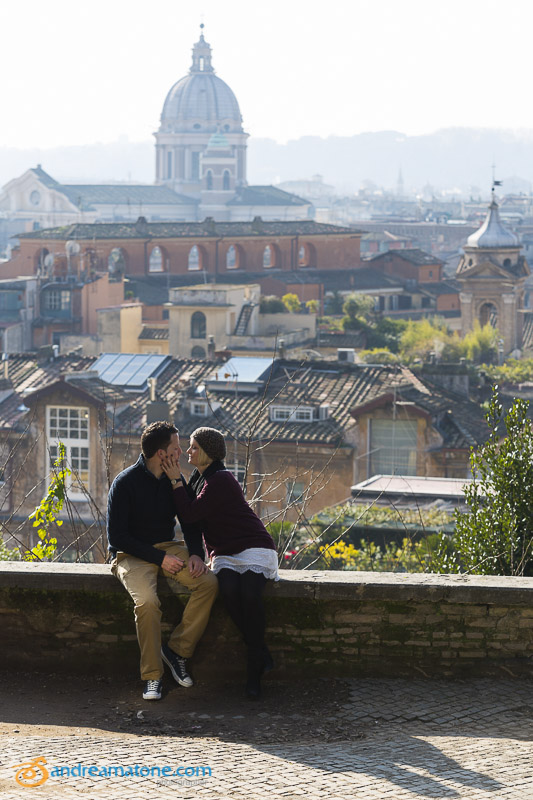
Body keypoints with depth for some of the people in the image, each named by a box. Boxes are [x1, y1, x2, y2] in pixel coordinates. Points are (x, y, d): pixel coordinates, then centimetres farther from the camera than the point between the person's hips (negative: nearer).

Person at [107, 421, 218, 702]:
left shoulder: (174, 480, 3)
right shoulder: (125, 483, -14)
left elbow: (189, 521, 13)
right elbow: (117, 536, -15)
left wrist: (196, 553, -7)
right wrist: (159, 558, -20)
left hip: (167, 548, 5)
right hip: (132, 554, -5)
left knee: (208, 583, -21)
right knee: (147, 600, -34)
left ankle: (177, 650, -11)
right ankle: (152, 675, -21)